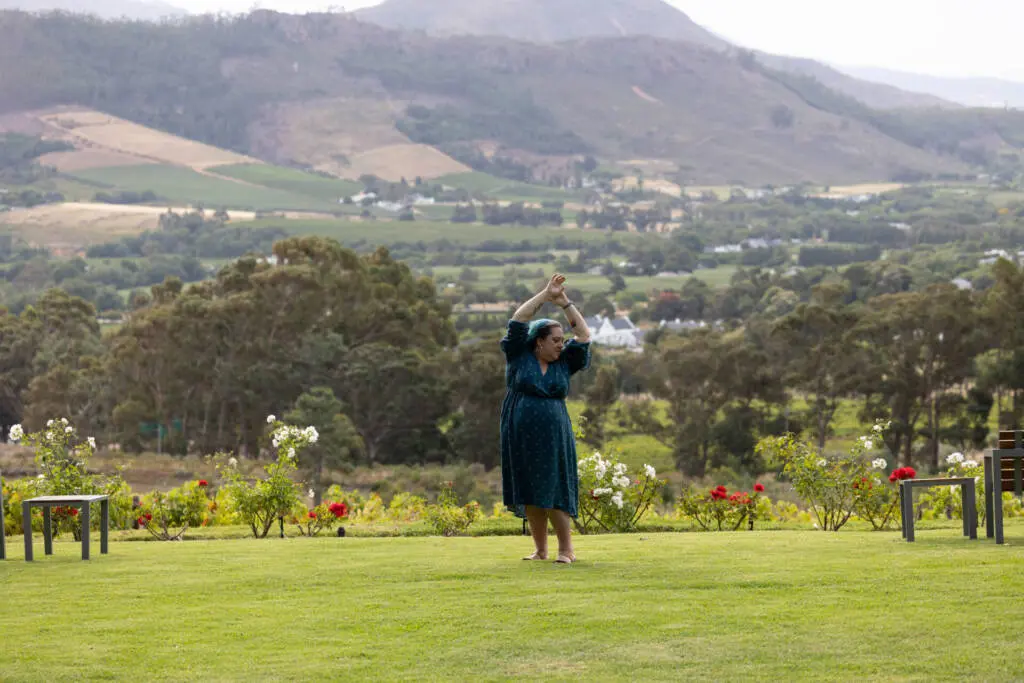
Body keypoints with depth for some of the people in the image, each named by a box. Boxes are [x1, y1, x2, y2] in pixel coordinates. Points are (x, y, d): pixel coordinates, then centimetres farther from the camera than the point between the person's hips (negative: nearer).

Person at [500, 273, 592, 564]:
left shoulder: (563, 363, 8)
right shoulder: (519, 357, 2)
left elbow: (584, 336, 4)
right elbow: (518, 320, -6)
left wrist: (564, 303, 0)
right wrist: (545, 295, -9)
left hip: (553, 439, 0)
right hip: (522, 438, 0)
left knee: (554, 492, -5)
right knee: (530, 495, 3)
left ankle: (566, 549, 0)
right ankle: (540, 550, 10)